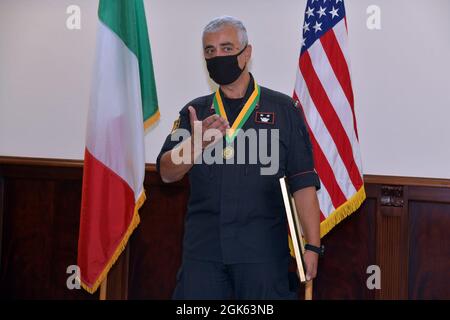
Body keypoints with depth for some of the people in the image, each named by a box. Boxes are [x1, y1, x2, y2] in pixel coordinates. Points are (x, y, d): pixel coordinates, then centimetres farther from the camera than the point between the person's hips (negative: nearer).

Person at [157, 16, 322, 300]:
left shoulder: (283, 109, 3)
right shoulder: (195, 112, 12)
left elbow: (303, 183, -1)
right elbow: (167, 173, 2)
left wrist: (312, 246, -8)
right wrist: (196, 143, -18)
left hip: (263, 248, -2)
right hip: (203, 247, 2)